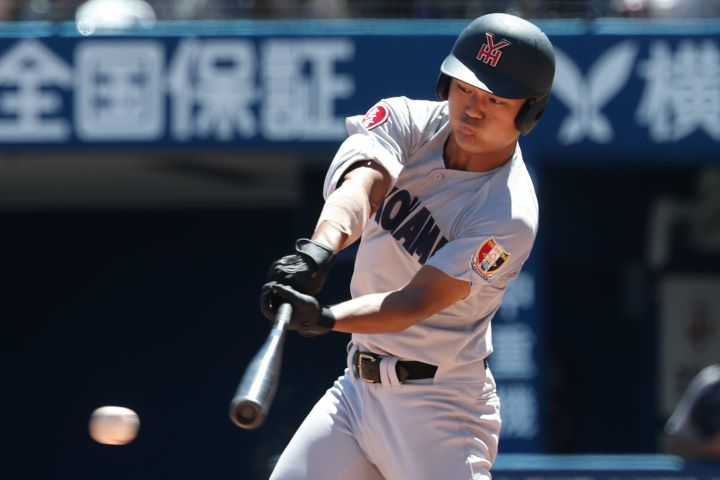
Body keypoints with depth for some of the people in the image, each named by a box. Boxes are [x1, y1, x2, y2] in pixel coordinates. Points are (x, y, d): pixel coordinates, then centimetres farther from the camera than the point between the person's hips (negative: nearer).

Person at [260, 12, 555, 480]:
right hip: (357, 387, 6)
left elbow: (415, 303, -25)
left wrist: (324, 319, -43)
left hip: (440, 409, -6)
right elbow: (361, 182, -24)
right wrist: (320, 248, -46)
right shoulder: (408, 121, -3)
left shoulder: (509, 216, -19)